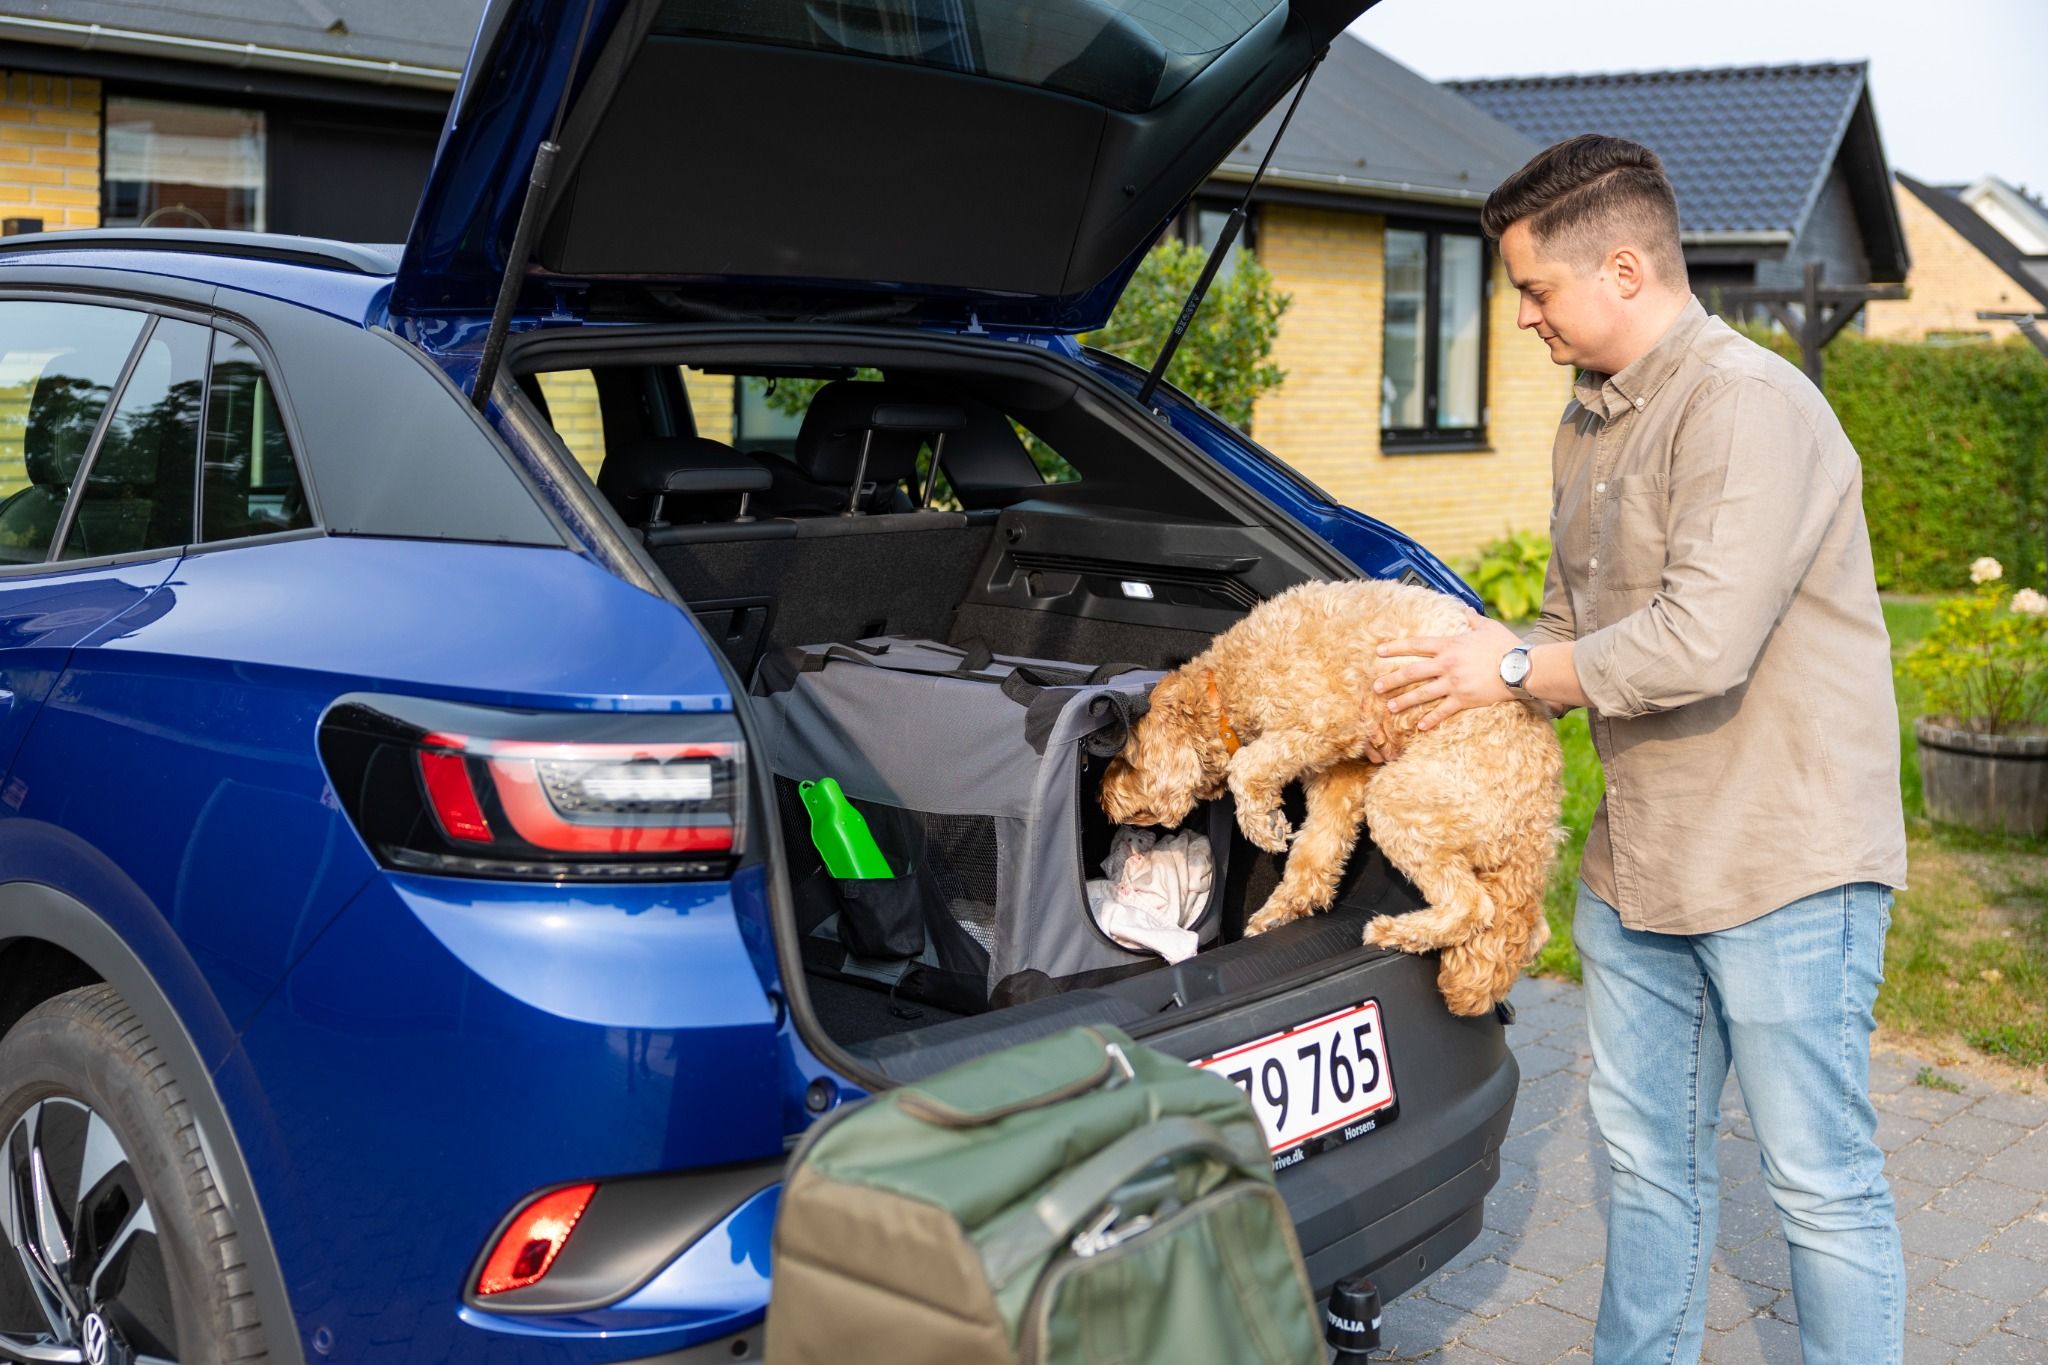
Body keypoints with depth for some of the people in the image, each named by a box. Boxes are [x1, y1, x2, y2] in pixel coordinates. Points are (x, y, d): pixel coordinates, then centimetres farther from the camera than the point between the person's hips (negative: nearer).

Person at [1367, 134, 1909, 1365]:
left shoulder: (1750, 406, -18)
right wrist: (1473, 690, 3)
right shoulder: (1590, 422, 12)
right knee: (1650, 1161, 18)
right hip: (1639, 858, 9)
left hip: (1783, 862, -9)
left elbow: (1699, 646, -27)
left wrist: (1518, 671, -13)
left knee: (1823, 1181, 3)